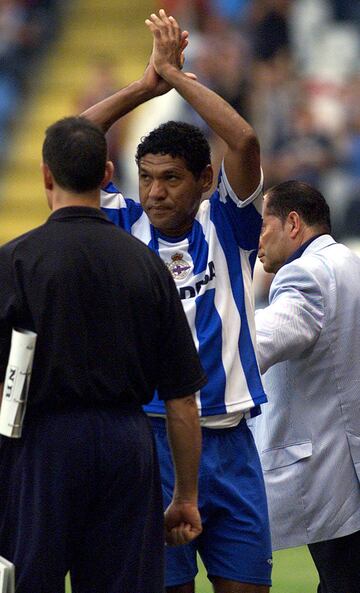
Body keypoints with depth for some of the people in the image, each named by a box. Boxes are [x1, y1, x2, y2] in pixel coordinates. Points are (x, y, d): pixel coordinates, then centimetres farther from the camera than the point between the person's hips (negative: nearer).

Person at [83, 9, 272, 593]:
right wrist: (147, 84, -2)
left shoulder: (228, 227, 5)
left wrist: (175, 74, -5)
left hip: (229, 439, 1)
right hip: (152, 432, -1)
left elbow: (245, 142, -11)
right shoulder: (125, 229, 5)